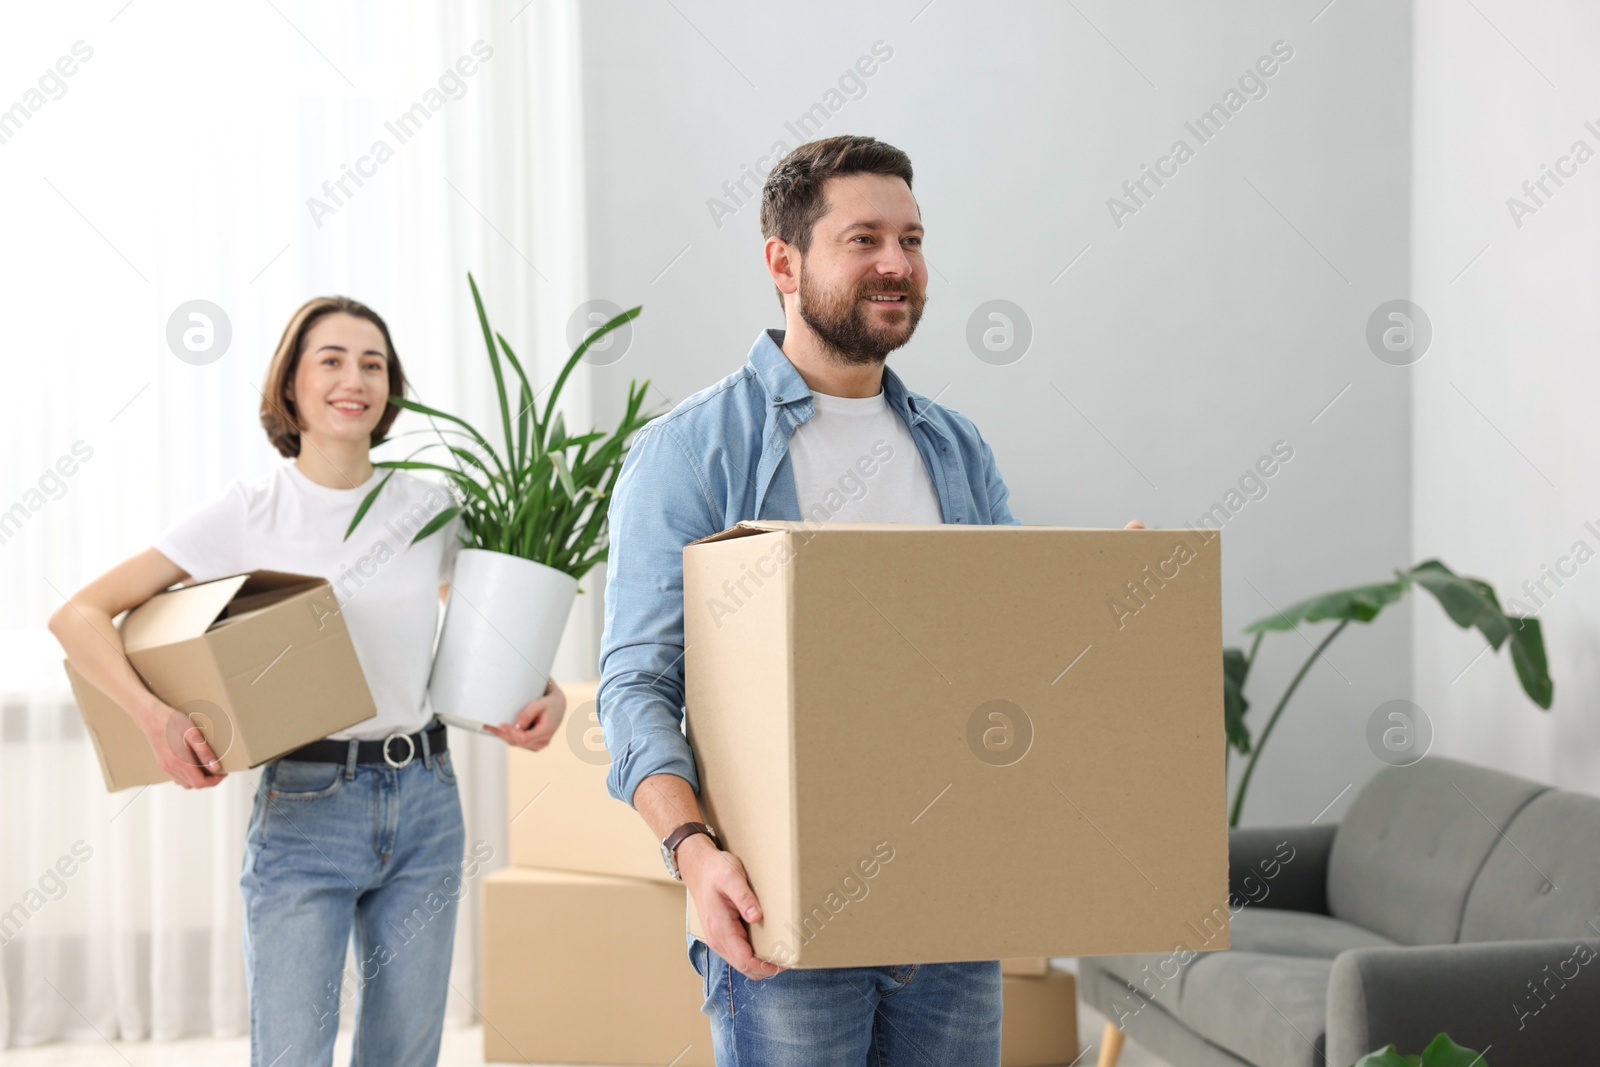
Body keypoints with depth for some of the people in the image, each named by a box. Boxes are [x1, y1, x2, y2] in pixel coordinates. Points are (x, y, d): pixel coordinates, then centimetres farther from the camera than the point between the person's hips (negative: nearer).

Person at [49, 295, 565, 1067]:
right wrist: (154, 715, -23)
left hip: (424, 799, 4)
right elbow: (79, 616, -7)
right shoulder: (250, 513, -4)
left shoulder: (428, 509, 5)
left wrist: (546, 694, -1)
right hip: (305, 807, -3)